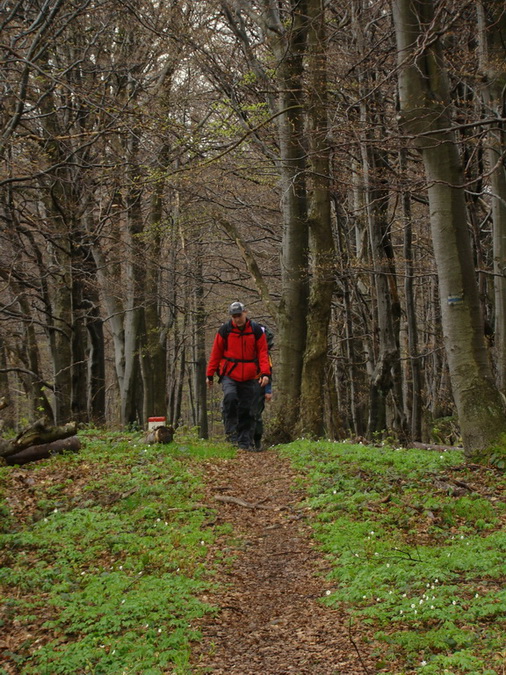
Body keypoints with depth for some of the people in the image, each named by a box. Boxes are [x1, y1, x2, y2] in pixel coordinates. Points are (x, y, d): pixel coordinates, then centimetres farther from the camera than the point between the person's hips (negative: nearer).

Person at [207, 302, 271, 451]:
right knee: (230, 397, -28)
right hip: (229, 375, -1)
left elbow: (263, 353, 2)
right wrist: (210, 374, 5)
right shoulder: (225, 330, 0)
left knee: (248, 411, 2)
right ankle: (231, 431, -15)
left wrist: (265, 373, -11)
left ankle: (245, 442, 10)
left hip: (250, 378, 1)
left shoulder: (256, 330, 2)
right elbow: (215, 354, 6)